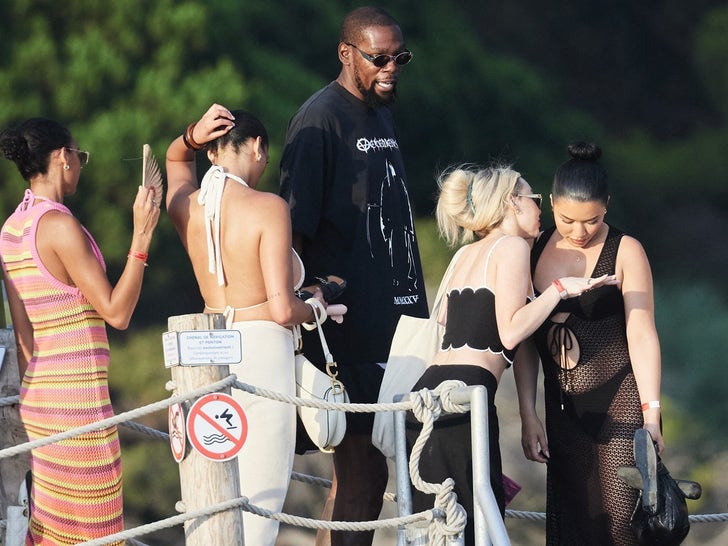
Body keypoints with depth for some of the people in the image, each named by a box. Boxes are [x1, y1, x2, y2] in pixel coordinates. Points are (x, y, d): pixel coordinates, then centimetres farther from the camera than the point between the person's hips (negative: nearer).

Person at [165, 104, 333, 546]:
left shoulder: (186, 206, 6)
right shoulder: (268, 208, -11)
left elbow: (176, 159, 32)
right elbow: (282, 309, -16)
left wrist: (193, 136, 10)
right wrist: (315, 308, 6)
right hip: (263, 350, -6)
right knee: (260, 498, -4)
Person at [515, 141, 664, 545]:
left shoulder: (625, 252, -6)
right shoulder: (535, 252, 4)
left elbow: (641, 335, -10)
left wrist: (651, 413, -15)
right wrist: (528, 415, 3)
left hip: (620, 404, -4)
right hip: (563, 408, 4)